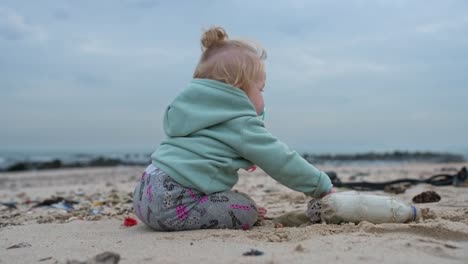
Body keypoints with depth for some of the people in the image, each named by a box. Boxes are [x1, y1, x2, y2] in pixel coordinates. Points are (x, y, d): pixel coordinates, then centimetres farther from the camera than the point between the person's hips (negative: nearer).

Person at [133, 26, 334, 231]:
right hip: (171, 202, -9)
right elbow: (281, 162, -3)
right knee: (246, 211, -4)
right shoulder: (241, 124, -7)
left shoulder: (198, 109, 19)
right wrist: (323, 186, 7)